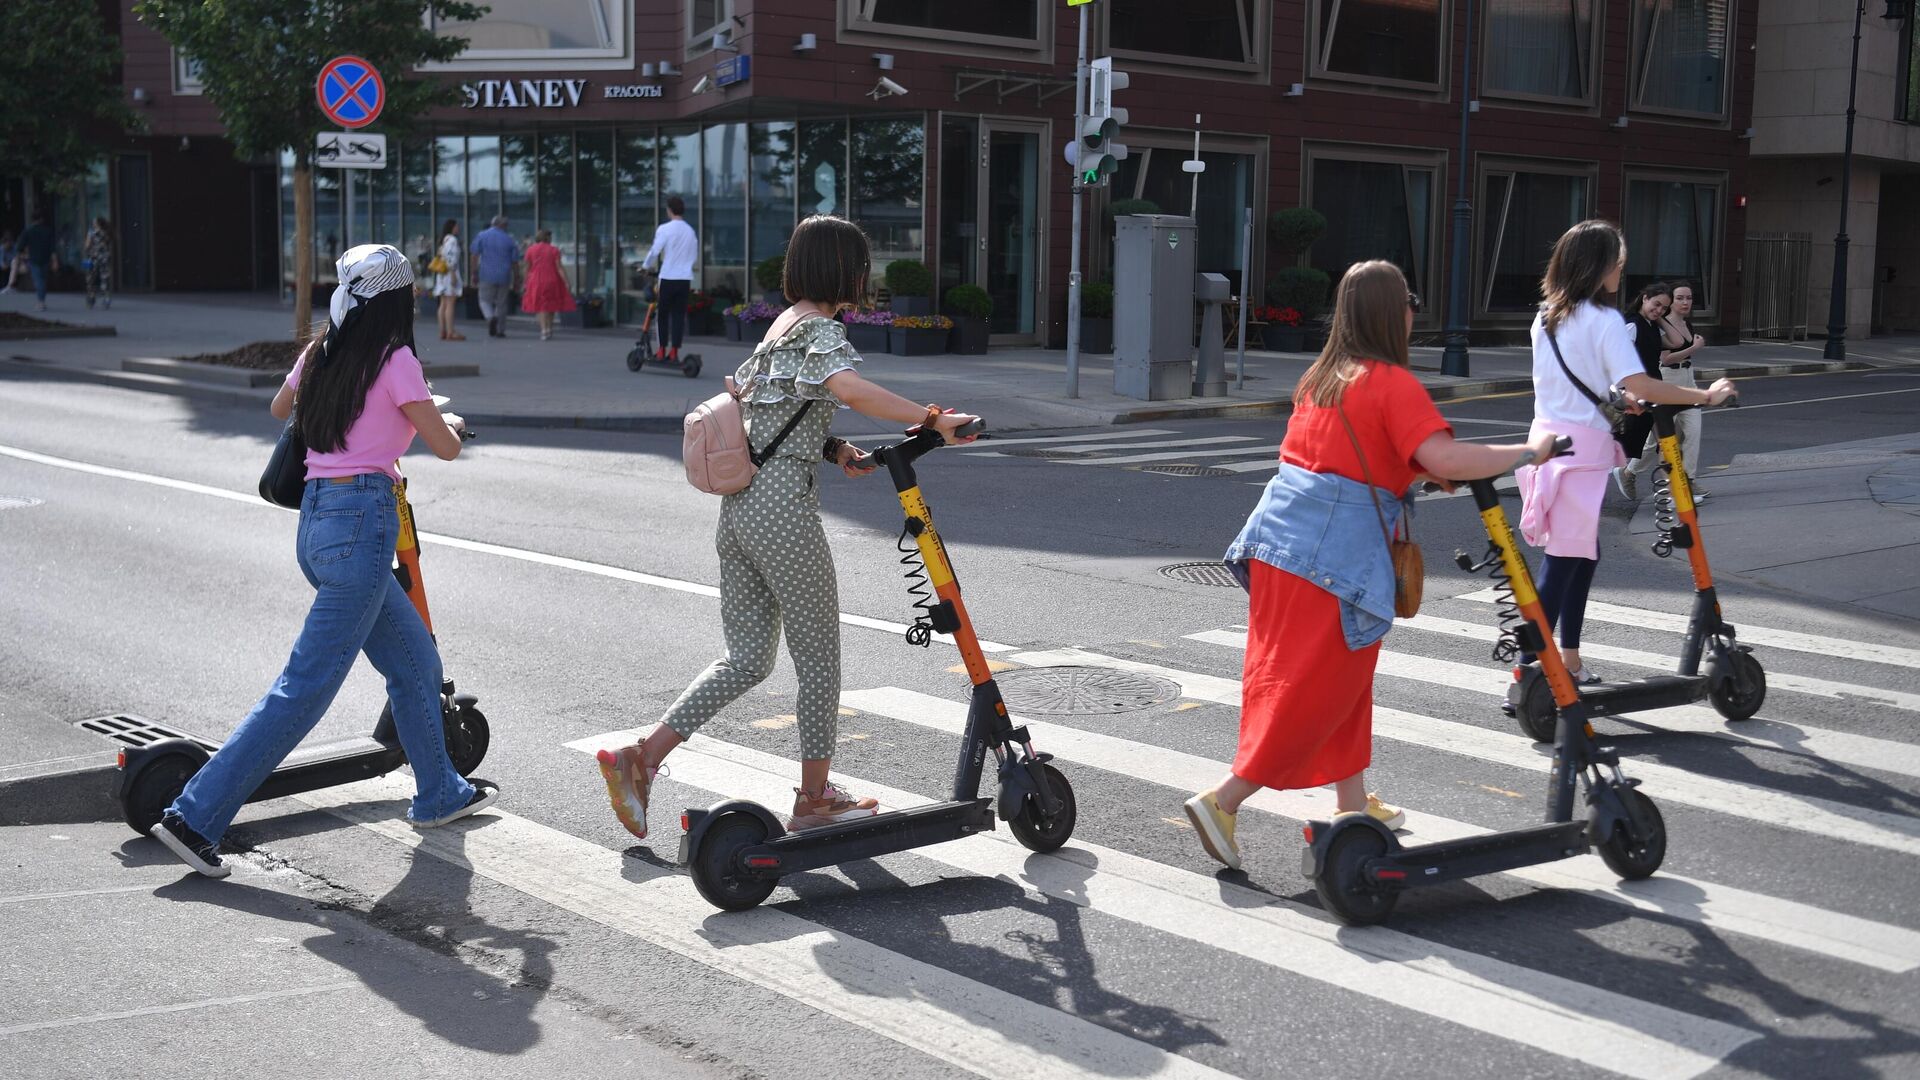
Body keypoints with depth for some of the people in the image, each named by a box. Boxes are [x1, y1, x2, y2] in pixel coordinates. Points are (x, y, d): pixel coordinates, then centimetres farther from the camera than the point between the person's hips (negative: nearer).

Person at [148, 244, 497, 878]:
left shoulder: (320, 354, 11)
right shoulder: (395, 360, -8)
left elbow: (280, 408, 33)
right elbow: (446, 448, -2)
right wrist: (449, 422, 21)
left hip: (317, 519, 8)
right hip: (362, 522, -8)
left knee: (415, 659, 20)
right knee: (306, 687, -6)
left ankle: (440, 795, 32)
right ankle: (195, 818, -7)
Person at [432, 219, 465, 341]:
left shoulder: (443, 240, 17)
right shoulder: (452, 240, -11)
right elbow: (451, 258, -20)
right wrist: (453, 275, -21)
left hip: (442, 275, 10)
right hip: (450, 273, -10)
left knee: (443, 304, 9)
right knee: (450, 303, -11)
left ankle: (443, 331, 9)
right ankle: (450, 332, -15)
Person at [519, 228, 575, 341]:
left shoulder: (531, 250, -1)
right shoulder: (554, 250, -5)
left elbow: (527, 268, 3)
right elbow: (559, 268, -10)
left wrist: (526, 282, 14)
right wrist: (567, 284, -9)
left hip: (537, 281, 0)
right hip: (552, 280, 0)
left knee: (540, 306, 4)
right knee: (551, 305, 17)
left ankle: (544, 330, -11)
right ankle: (549, 329, 18)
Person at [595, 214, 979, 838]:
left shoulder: (781, 326, 18)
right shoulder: (822, 329, -10)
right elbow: (849, 389, -31)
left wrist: (830, 448, 15)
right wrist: (931, 419, -30)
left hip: (738, 505, 9)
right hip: (784, 511, -9)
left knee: (747, 658, 12)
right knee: (819, 661, 6)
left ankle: (641, 759, 3)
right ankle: (814, 800, 16)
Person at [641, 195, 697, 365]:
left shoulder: (664, 229, -7)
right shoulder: (690, 231, 8)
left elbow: (654, 251, -10)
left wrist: (645, 266, 6)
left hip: (668, 277, -3)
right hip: (685, 278, 3)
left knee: (664, 314, 7)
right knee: (679, 315, 5)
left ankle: (662, 351, 7)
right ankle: (674, 352, 2)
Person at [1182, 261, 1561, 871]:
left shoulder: (1322, 378, 15)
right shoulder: (1392, 382, -11)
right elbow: (1445, 459, -22)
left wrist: (1420, 473, 13)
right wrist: (1527, 452, -10)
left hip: (1278, 533, 9)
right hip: (1332, 553, -9)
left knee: (1345, 677, 20)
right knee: (1313, 688, -2)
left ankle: (1353, 803, 31)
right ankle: (1223, 800, -6)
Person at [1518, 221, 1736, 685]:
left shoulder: (1546, 318, 12)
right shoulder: (1603, 320, -12)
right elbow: (1639, 384, -22)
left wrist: (1619, 397, 17)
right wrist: (1705, 395, -15)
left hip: (1549, 440, 8)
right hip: (1581, 450, -8)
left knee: (1584, 553, 17)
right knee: (1564, 562, -7)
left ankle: (1569, 660, 23)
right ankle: (1526, 673, -8)